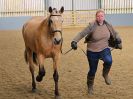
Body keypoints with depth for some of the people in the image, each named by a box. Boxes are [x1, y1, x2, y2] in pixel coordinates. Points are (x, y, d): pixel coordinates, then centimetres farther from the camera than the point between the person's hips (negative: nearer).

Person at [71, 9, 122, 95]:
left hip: (104, 49, 2)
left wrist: (118, 41, 3)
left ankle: (105, 74, 2)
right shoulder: (92, 26, -16)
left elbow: (115, 34, 15)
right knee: (93, 70, 9)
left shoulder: (108, 25, -3)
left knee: (108, 61, -30)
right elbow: (82, 34, -23)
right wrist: (74, 41, -36)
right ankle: (90, 87, 36)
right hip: (92, 51, -2)